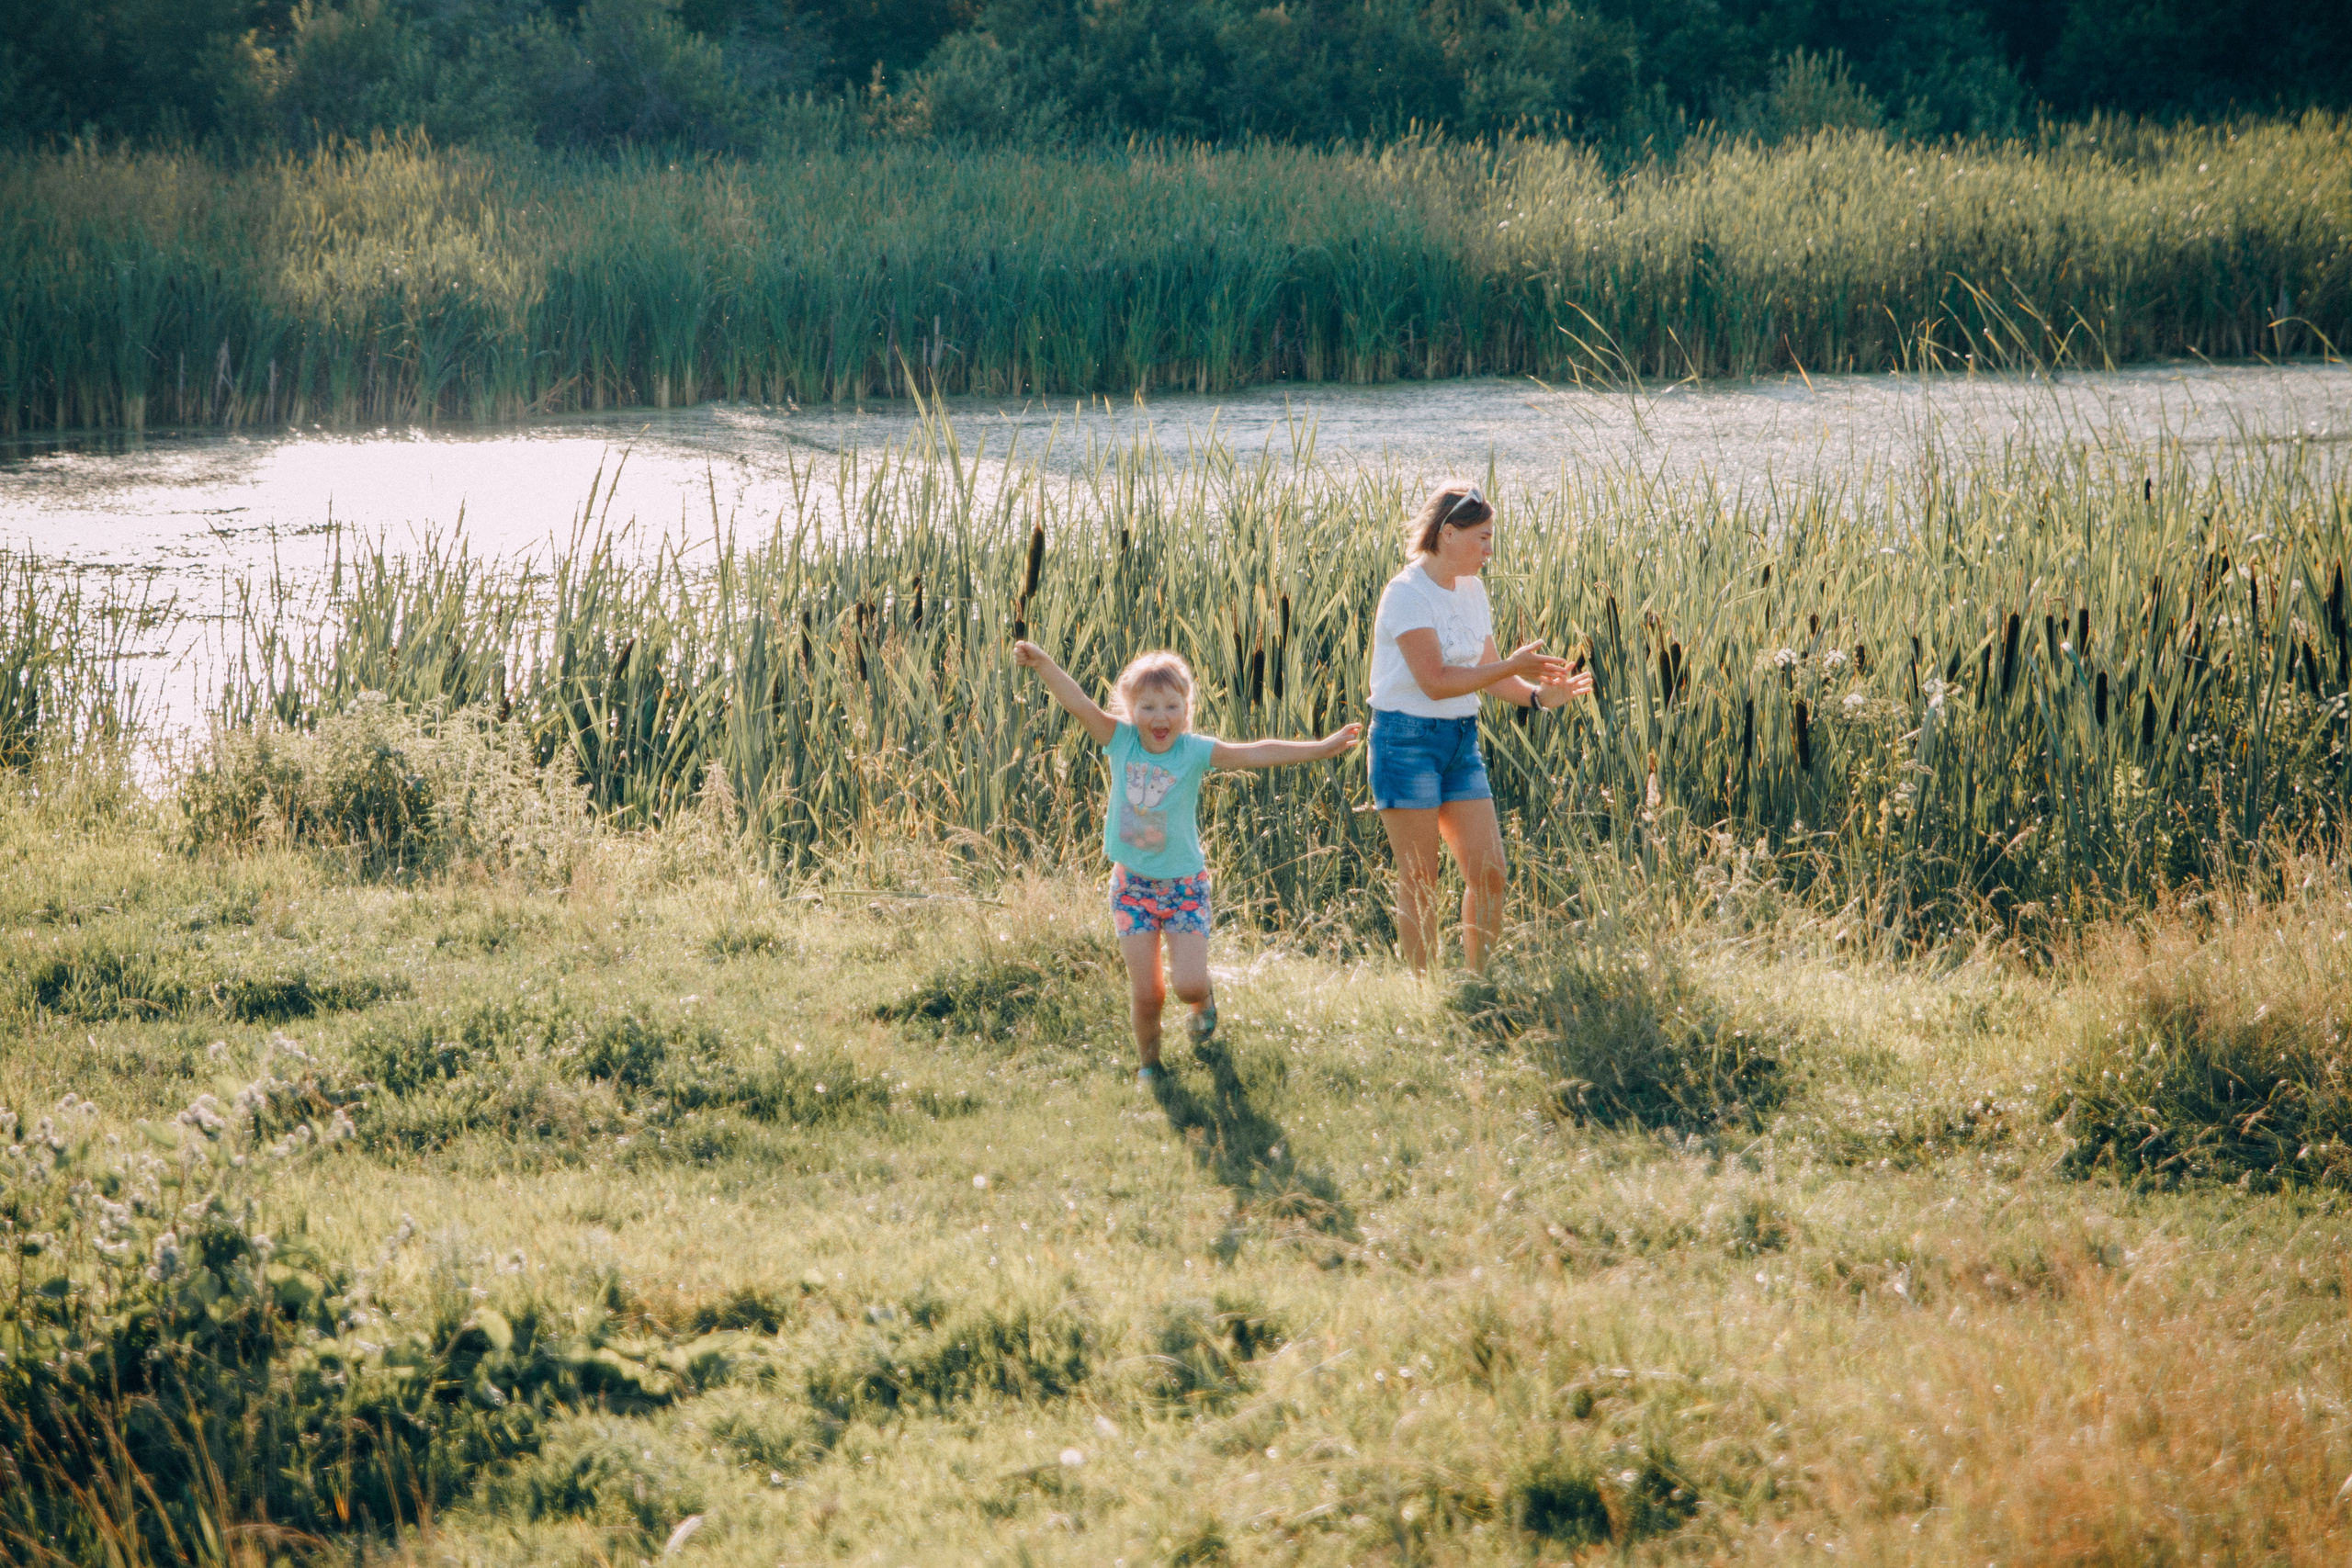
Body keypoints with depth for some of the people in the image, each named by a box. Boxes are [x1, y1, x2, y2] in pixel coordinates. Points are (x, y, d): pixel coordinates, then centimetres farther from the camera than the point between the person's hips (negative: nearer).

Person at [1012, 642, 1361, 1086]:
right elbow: (1078, 703, -20)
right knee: (1147, 995, -2)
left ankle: (1203, 1002, 29)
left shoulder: (1194, 752, -14)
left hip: (1184, 883, -1)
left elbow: (1255, 754, -22)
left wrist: (1320, 749, -32)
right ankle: (1149, 1062, 26)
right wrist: (1043, 663, -35)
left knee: (1188, 986, -9)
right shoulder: (1122, 742, -9)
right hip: (1132, 883, 1)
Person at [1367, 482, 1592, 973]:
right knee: (1420, 882, -3)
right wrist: (1513, 666, -22)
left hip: (1460, 739, 7)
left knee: (1489, 872, 2)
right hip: (1407, 740, -7)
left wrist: (1537, 694, -6)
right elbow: (1434, 681, -22)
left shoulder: (1471, 590, 9)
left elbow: (1487, 672, 12)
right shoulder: (1407, 594, -15)